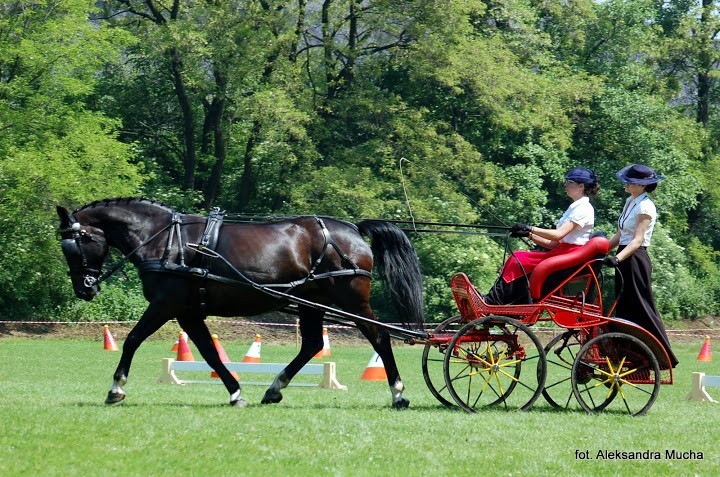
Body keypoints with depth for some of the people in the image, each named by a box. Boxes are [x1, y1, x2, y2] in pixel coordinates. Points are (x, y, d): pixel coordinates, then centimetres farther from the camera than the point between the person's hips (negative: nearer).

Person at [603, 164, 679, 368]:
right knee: (625, 309, 9)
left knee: (641, 309, -6)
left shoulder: (645, 207, -14)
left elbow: (637, 240, -22)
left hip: (636, 259, -9)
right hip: (624, 259, 9)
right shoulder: (630, 202, 13)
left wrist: (617, 258, -32)